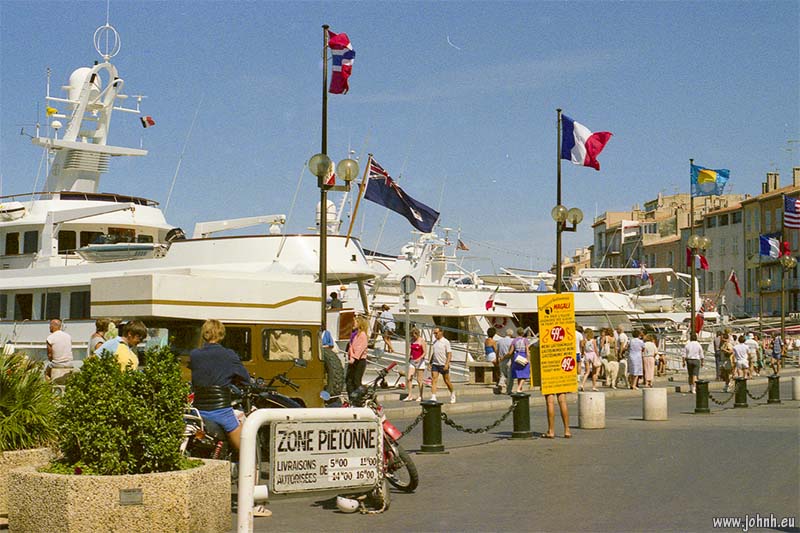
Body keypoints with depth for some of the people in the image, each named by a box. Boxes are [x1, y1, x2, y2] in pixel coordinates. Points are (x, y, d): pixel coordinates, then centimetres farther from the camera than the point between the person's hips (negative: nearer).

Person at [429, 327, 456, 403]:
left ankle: (452, 393, 30)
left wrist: (447, 364, -19)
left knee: (447, 381, 6)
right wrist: (430, 363, 13)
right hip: (435, 364, 5)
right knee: (433, 380, -8)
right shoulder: (434, 342, 12)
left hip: (443, 365, -5)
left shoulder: (446, 342, -7)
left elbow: (449, 354, -10)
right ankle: (433, 397, -14)